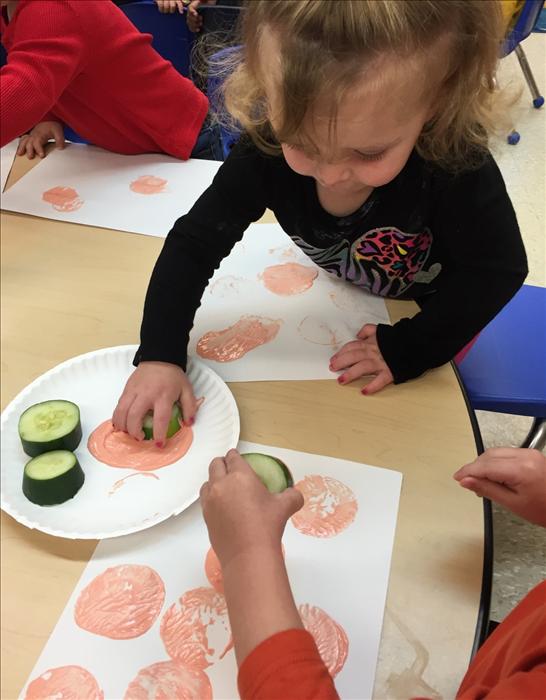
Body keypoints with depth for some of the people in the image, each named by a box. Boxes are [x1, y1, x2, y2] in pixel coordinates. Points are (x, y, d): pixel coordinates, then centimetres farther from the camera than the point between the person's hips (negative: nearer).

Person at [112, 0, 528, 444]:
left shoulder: (460, 170, -41)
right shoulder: (266, 152, -34)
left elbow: (498, 271, -26)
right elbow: (194, 243, -26)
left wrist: (409, 348, -28)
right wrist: (160, 354, -35)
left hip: (426, 310, -2)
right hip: (339, 294, 2)